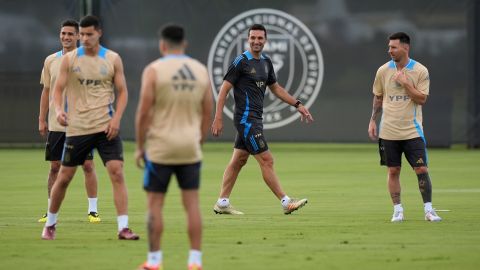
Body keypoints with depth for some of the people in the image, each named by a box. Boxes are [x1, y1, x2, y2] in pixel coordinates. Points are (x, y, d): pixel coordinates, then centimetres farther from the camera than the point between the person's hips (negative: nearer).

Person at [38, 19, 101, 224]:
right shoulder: (51, 61, 8)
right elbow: (46, 92, 12)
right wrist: (42, 120, 7)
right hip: (56, 124, 3)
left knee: (88, 165, -4)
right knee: (55, 166, 4)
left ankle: (93, 210, 3)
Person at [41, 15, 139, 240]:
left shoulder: (113, 59, 2)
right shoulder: (69, 59, 2)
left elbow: (122, 91, 5)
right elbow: (58, 89, 1)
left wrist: (116, 118, -9)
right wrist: (59, 110, -19)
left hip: (106, 127, 0)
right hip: (77, 127, 0)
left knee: (117, 173, -13)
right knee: (64, 177, 6)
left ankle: (123, 228, -12)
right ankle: (50, 224, 25)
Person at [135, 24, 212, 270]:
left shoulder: (154, 70, -7)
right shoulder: (201, 70, 6)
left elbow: (144, 113, -10)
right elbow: (207, 113, 8)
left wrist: (139, 147, -1)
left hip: (160, 148, -3)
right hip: (190, 148, 4)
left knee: (154, 203, 4)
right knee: (192, 204, 5)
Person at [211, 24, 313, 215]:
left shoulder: (266, 62, 12)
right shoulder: (241, 61, -11)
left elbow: (276, 88, 24)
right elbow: (224, 89, -11)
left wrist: (297, 105, 19)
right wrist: (218, 118, -17)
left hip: (255, 119, 8)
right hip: (246, 118, -8)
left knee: (238, 161, 11)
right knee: (266, 160, -9)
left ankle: (222, 203, 16)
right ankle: (286, 203, -9)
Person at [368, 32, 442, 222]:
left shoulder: (420, 71, -5)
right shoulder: (383, 71, 4)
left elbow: (422, 99, -9)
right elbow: (378, 97, 15)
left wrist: (405, 83, -17)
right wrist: (373, 120, 10)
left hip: (412, 131, -2)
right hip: (389, 132, 2)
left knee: (421, 169, -6)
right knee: (393, 171, 3)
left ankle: (428, 210, 4)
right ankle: (397, 210, 12)